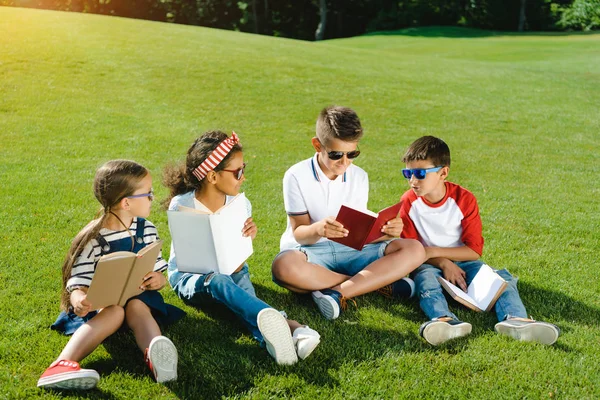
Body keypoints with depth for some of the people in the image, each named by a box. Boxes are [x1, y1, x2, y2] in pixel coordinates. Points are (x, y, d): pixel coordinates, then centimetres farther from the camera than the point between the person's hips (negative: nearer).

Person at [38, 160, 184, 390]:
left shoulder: (147, 230, 6)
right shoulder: (93, 239, -9)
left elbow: (159, 272, 12)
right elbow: (77, 284, -12)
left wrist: (158, 280, -13)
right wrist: (79, 300, -36)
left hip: (138, 297, 3)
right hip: (102, 302, -2)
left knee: (136, 307, -31)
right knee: (114, 312, -35)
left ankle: (156, 356, -64)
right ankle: (63, 364, -54)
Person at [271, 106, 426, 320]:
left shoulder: (359, 177, 4)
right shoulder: (297, 176, -9)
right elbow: (299, 233, -11)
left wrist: (385, 231, -20)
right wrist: (318, 229, -35)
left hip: (350, 250, 4)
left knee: (414, 250, -16)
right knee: (284, 266, -41)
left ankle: (338, 293, -29)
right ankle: (378, 281, -24)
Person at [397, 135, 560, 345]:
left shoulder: (464, 199, -8)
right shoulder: (408, 202, -7)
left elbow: (474, 250, -10)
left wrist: (434, 251, -20)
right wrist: (443, 263, -20)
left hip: (461, 262, 1)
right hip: (429, 264, -1)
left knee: (502, 278, -21)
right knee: (425, 279, -34)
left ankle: (515, 319, -46)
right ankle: (445, 320, -61)